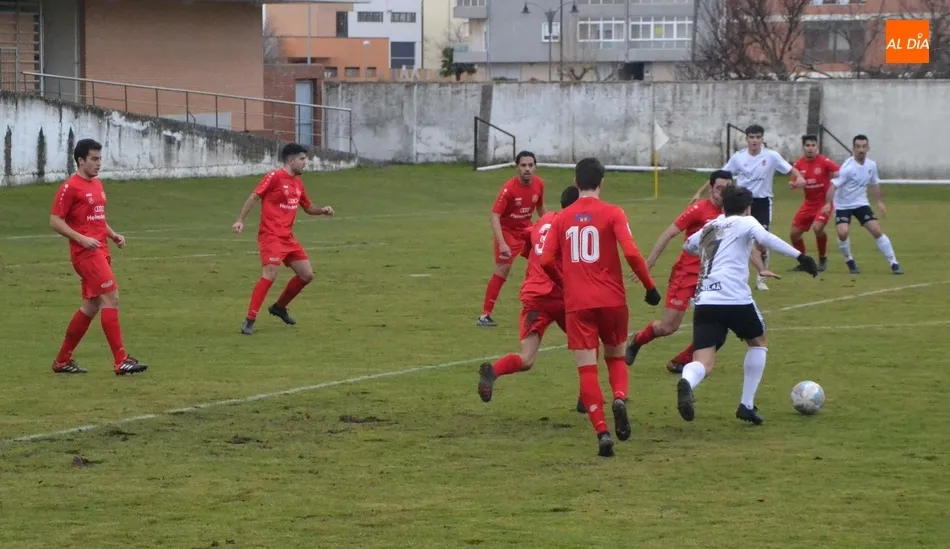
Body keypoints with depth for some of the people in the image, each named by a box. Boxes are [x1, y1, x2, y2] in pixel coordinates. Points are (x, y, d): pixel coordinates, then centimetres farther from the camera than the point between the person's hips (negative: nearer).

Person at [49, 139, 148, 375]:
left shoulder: (97, 185, 17)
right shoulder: (70, 187, -10)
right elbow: (55, 221, -12)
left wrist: (113, 235, 11)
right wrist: (81, 238, -21)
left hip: (101, 252, 9)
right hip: (86, 253, -9)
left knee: (91, 306, 12)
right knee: (111, 298, -16)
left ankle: (62, 361, 21)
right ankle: (121, 361, -17)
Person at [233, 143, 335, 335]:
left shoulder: (298, 184, 14)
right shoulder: (274, 177, -9)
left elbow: (308, 207, 26)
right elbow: (254, 197, -12)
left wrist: (322, 210, 5)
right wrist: (240, 220, -20)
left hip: (288, 238, 8)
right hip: (271, 236, -8)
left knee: (307, 274, 7)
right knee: (270, 275, -22)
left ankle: (279, 307, 26)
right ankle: (250, 320, -18)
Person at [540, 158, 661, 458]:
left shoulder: (562, 218, 6)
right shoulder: (612, 213, -2)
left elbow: (547, 261, 1)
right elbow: (631, 252, -14)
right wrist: (650, 286, -3)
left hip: (577, 303, 1)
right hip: (612, 300, -1)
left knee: (587, 369, 2)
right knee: (615, 357, 20)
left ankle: (602, 432, -11)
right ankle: (620, 398, -11)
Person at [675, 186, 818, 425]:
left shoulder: (708, 228, 26)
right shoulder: (744, 223, 9)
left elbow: (688, 245, 46)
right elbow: (765, 238, -13)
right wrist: (800, 256, -19)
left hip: (704, 301, 4)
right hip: (735, 299, -4)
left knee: (703, 363, -4)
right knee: (759, 342, 24)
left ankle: (686, 383, -42)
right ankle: (746, 405, 19)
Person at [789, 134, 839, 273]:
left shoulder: (824, 161, -14)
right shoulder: (799, 164, 0)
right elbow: (794, 183, 6)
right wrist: (794, 184, -17)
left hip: (824, 202, -5)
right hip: (809, 203, 5)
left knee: (817, 227, -28)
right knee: (794, 234, 3)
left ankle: (823, 259, -5)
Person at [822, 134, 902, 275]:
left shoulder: (871, 165, -3)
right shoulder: (848, 167, -23)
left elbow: (874, 184, 16)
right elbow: (834, 185, -27)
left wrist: (879, 202, 17)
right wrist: (828, 204, -40)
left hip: (861, 204, 4)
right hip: (843, 205, -4)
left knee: (877, 231, -7)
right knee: (843, 233, -22)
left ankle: (893, 263, 2)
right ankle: (849, 261, 6)